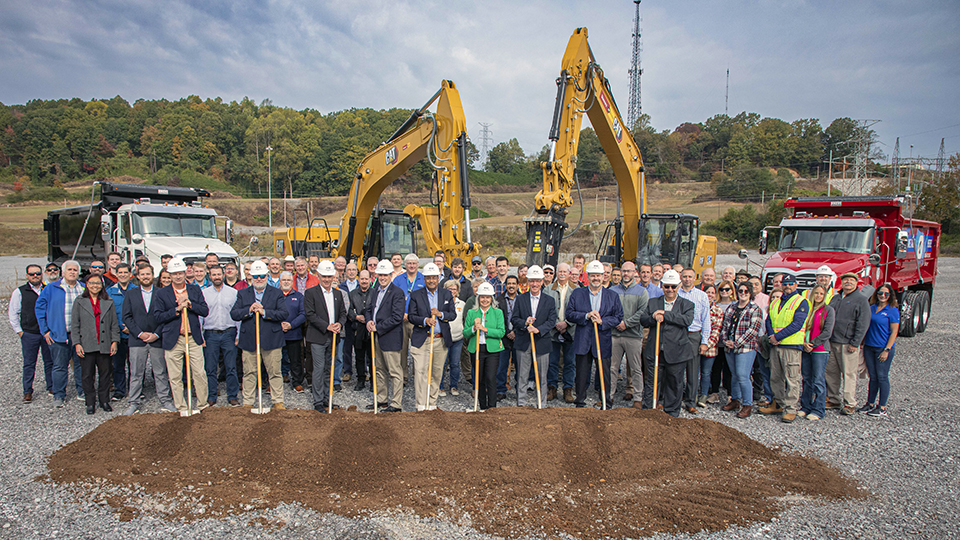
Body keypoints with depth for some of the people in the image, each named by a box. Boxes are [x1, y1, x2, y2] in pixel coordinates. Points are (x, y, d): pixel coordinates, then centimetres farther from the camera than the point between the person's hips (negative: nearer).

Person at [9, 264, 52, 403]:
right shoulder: (19, 292, 3)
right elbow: (12, 313, 6)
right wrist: (19, 331, 1)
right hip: (29, 333, -1)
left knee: (50, 362, 7)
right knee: (29, 364, 3)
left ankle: (51, 387, 18)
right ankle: (28, 392, 11)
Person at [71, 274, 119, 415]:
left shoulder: (109, 302, 10)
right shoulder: (80, 302, 6)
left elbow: (114, 324, 10)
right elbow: (74, 325, 3)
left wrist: (115, 341, 1)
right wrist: (77, 343, -5)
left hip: (105, 345, 1)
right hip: (86, 345, -1)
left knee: (105, 374, 5)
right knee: (87, 375, 3)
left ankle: (104, 401, 17)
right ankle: (90, 403, 13)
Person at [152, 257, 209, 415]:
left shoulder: (195, 290, 8)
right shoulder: (162, 293, 2)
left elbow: (205, 311, 1)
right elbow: (157, 316, -5)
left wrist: (189, 304, -12)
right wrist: (177, 309, -15)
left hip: (194, 338, 1)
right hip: (173, 340, -1)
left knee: (200, 374, 2)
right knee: (175, 377, 4)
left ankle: (202, 404, 16)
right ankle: (182, 407, 16)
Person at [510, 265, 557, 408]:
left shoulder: (549, 300, 5)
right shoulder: (520, 299, 6)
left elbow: (552, 321, -3)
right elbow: (514, 319, 4)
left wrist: (538, 329, -18)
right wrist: (524, 323, -16)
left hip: (542, 343, 0)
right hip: (523, 343, 0)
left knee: (542, 377, 5)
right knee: (522, 376, 5)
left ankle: (542, 405, 16)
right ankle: (521, 404, 14)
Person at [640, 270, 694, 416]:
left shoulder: (687, 304, 4)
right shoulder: (652, 302, 10)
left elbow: (688, 320, -14)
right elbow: (643, 320, 3)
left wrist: (665, 314, -19)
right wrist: (654, 318, -19)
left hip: (676, 353, -1)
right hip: (654, 352, 1)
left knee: (674, 384, 9)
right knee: (651, 383, 6)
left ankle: (671, 413, 24)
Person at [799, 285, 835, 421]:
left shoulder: (828, 310, -1)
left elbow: (827, 332, -8)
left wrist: (812, 344, -10)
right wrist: (804, 342, -5)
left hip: (820, 349, -4)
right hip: (805, 349, 4)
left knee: (818, 380, -3)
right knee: (806, 379, 9)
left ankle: (818, 410, 3)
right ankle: (806, 407, 16)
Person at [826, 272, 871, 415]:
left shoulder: (861, 300, -3)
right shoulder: (835, 298, 17)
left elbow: (863, 324, -9)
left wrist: (855, 343, -14)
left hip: (848, 344, -6)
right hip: (831, 342, 6)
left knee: (848, 374, -3)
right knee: (830, 372, 9)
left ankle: (850, 404, 6)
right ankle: (833, 400, 20)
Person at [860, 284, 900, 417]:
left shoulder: (893, 311, -6)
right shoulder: (871, 308, 10)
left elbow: (894, 332, -9)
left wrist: (887, 350, -14)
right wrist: (863, 343, 10)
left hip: (883, 348, -5)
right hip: (869, 347, 5)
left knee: (882, 377, 0)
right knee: (872, 376, 11)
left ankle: (882, 408, 7)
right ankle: (870, 403, 19)